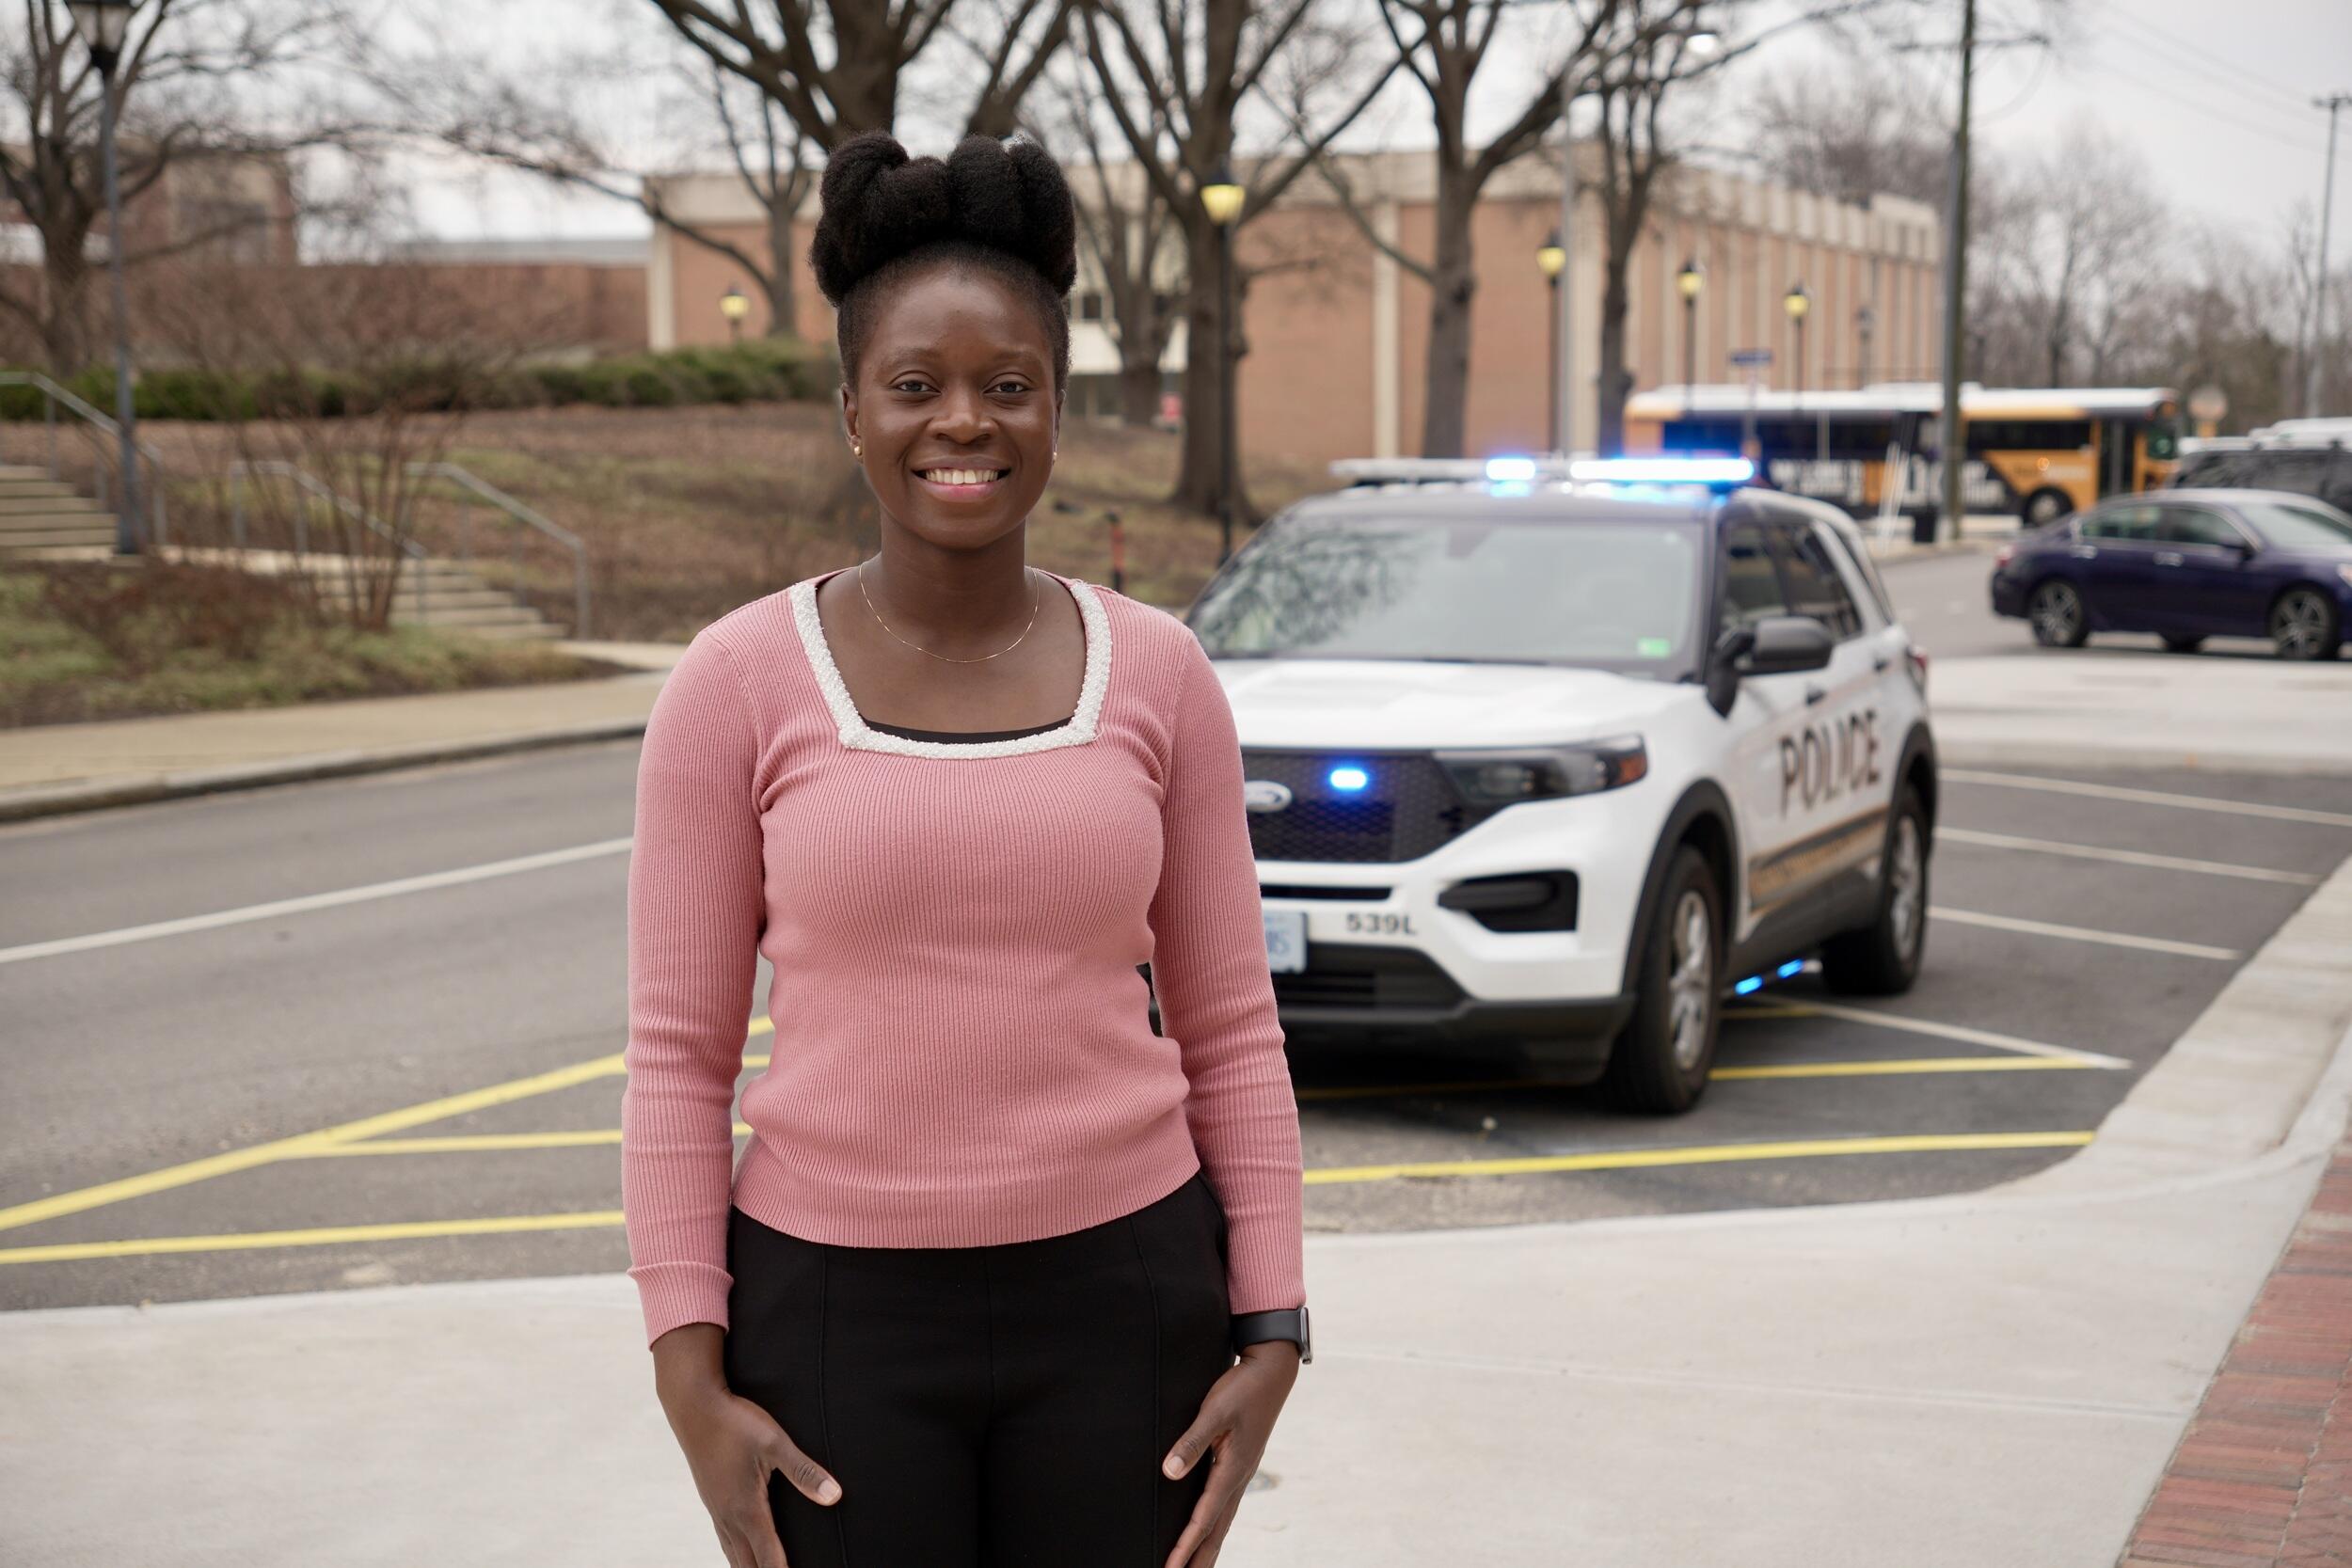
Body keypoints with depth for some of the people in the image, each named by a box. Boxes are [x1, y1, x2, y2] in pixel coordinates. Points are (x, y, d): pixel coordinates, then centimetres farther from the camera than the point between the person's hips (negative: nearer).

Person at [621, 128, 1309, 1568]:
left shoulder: (1158, 673, 0)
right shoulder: (740, 681, -5)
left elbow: (1230, 1033, 4)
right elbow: (680, 1053, -3)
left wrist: (1269, 1338, -1)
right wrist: (692, 1380, -7)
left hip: (1118, 1303, 1)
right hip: (839, 1314, -1)